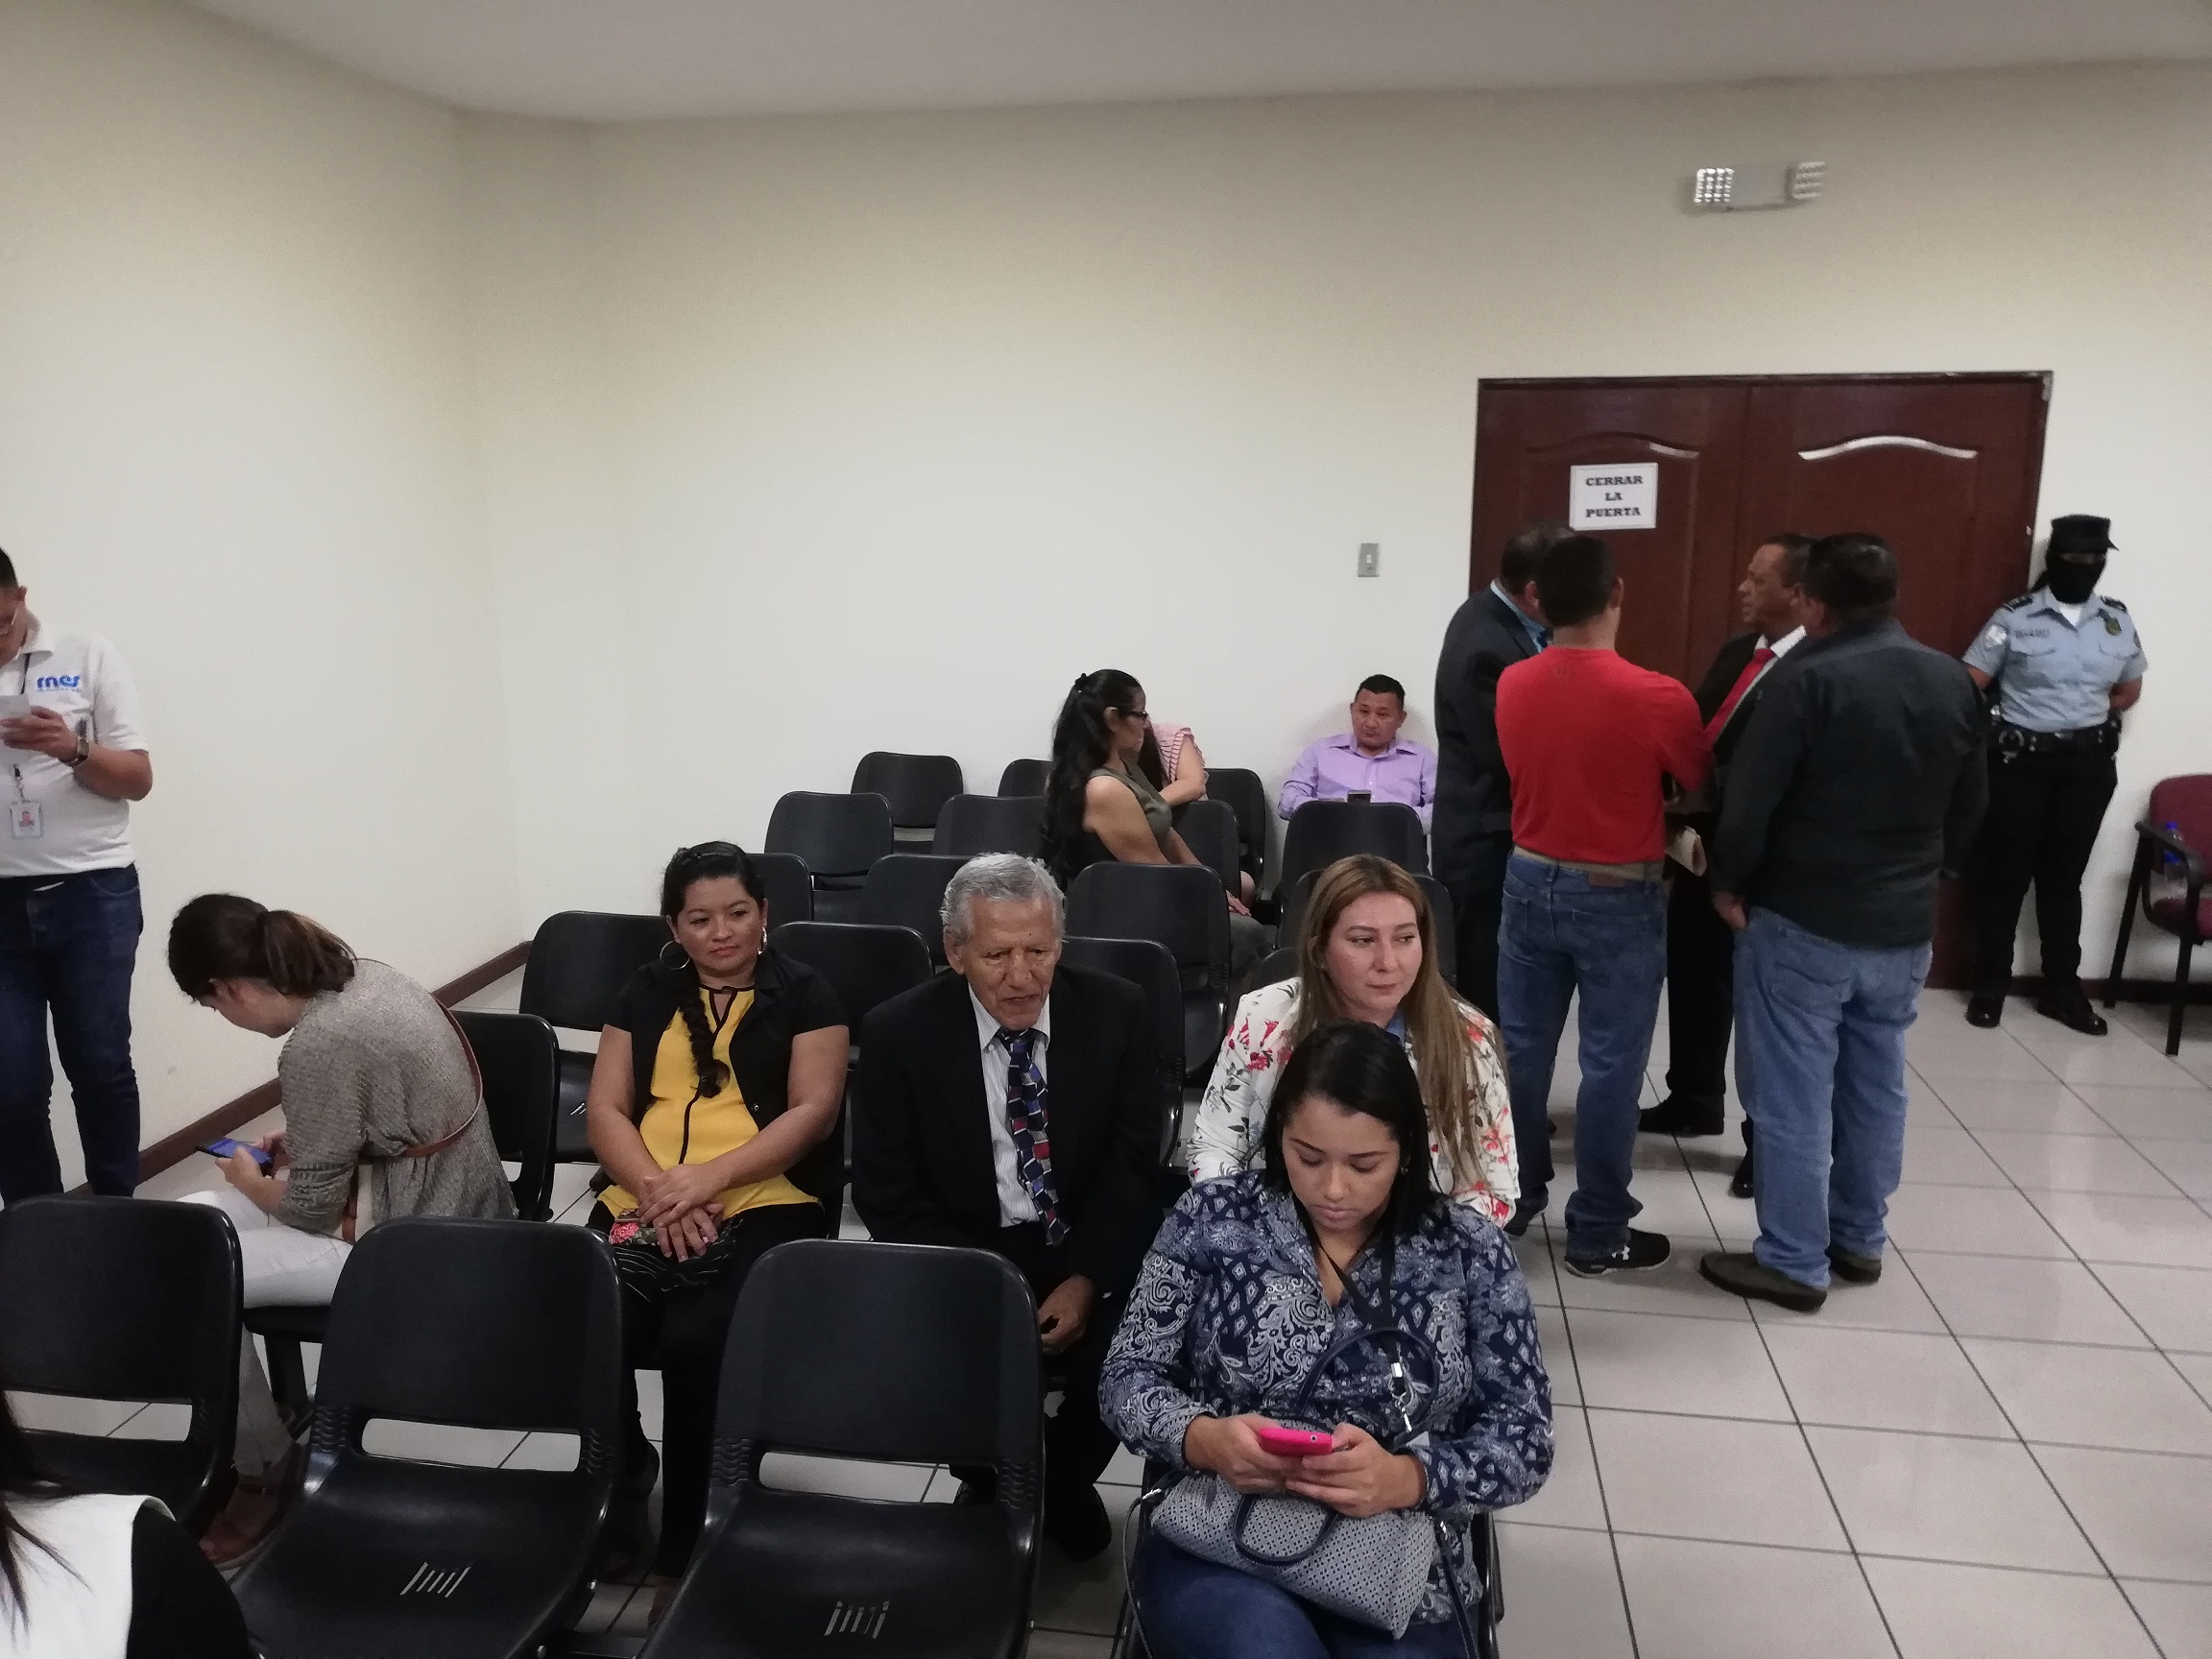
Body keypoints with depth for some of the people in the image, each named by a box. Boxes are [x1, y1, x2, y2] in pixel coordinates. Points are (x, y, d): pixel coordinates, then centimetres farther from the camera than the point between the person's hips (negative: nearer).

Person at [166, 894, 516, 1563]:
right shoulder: (365, 977, 2)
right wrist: (298, 1141, 11)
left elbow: (312, 1210, -17)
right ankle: (272, 1417, 19)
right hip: (441, 1207, 10)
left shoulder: (320, 1044, -26)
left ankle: (267, 1472, 11)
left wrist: (251, 1181, 2)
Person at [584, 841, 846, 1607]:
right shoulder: (645, 993, 18)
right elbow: (604, 1109, 10)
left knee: (697, 1339, -30)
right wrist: (655, 1188, -9)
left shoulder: (804, 994, 8)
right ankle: (621, 1473, 8)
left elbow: (813, 1109, -3)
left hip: (765, 1205, -3)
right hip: (642, 1205, 3)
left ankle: (684, 1545, -10)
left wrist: (711, 1178, -15)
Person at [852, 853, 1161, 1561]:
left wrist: (1087, 1280, -17)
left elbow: (1133, 1165, -3)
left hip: (1091, 1249, 1)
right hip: (964, 1251, 0)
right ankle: (991, 1483, 9)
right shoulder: (900, 1031, -9)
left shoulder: (1116, 1012, -6)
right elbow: (885, 1193, -7)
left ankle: (1063, 1481, 10)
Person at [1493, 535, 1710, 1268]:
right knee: (1610, 1065, 5)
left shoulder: (1511, 685, -4)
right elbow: (1702, 783, -1)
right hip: (1619, 899, -4)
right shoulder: (1658, 698, -18)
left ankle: (1510, 1197, 28)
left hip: (1531, 881, 5)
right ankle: (1597, 1235, 15)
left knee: (1520, 1049, 15)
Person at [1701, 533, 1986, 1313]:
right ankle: (1859, 1240, 31)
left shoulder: (1810, 678, -17)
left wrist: (1728, 884, -4)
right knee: (1877, 1085, 18)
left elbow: (1749, 799, -19)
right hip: (1905, 926, 7)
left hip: (1802, 923, -7)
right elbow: (1970, 808, 13)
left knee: (1792, 1095, 3)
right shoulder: (1954, 682, 4)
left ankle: (1794, 1261, 11)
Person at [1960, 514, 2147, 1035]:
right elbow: (1968, 686, -8)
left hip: (2089, 764, 4)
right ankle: (1989, 986, 14)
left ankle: (2063, 991, 21)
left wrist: (2089, 720, 7)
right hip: (2021, 761, -4)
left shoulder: (2118, 620, 6)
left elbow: (2129, 690, 18)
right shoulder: (2015, 617, -8)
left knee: (2064, 876, 12)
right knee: (2004, 875, 3)